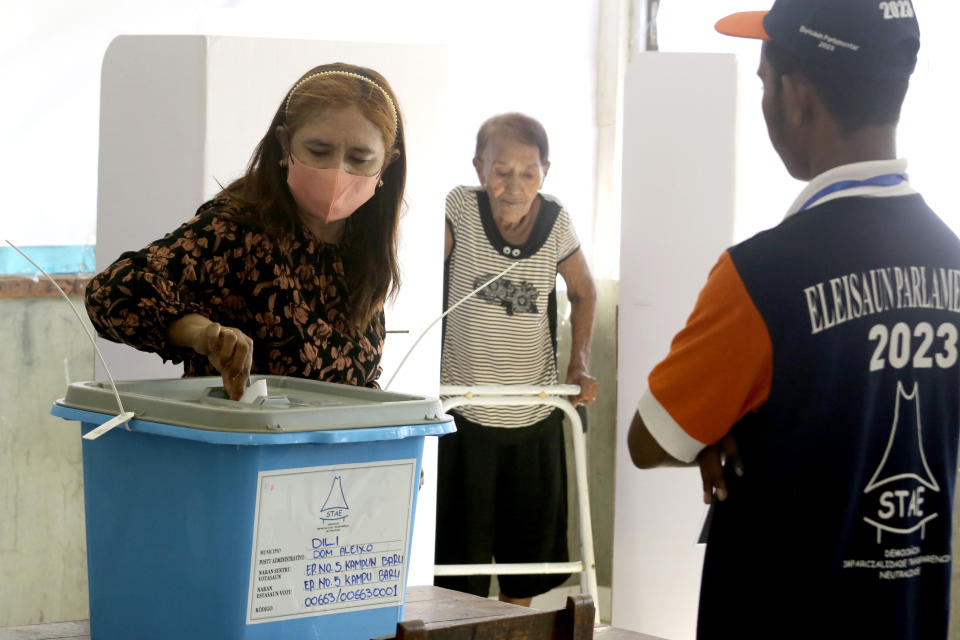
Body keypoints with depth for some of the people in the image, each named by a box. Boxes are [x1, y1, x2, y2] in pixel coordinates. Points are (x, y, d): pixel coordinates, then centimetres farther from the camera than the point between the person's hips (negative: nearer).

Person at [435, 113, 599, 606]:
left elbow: (583, 292, 14)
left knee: (528, 551, 13)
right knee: (460, 565, 1)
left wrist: (579, 366, 2)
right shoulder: (460, 209, -10)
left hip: (535, 418, 3)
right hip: (463, 414, -3)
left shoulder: (555, 223, -2)